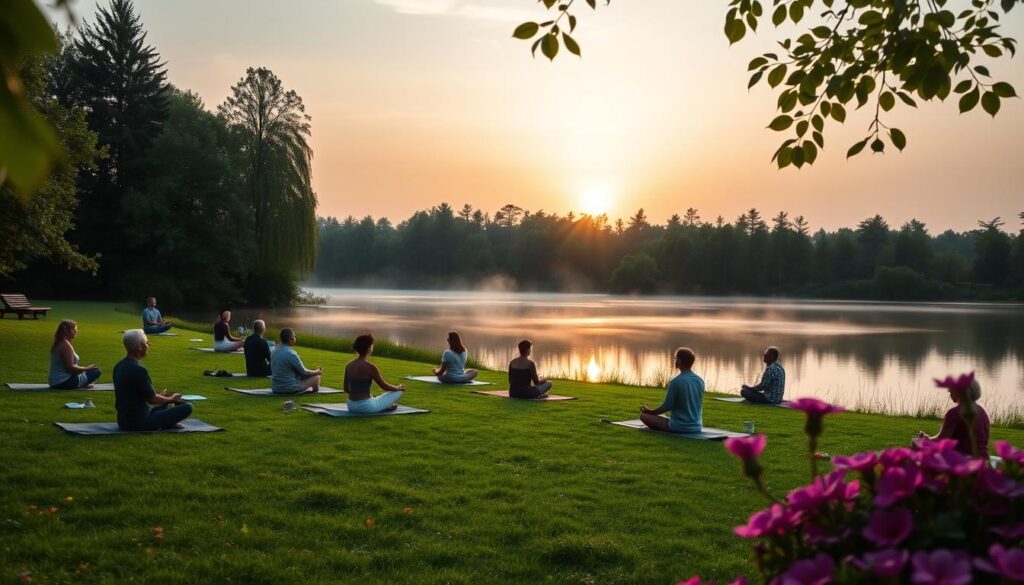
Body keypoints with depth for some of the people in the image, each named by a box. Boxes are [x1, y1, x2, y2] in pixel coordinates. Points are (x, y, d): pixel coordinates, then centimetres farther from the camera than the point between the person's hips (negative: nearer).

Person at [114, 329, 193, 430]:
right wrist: (171, 399, 6)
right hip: (140, 423, -9)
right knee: (187, 407, -11)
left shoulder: (119, 367, 6)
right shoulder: (138, 370, -22)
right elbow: (152, 399, -14)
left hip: (124, 421, 9)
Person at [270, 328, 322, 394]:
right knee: (316, 377, 6)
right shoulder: (291, 354, -19)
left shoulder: (274, 352, 5)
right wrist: (317, 372, 10)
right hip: (290, 389, -8)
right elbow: (304, 373, -10)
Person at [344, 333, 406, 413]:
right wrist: (398, 387, 15)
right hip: (366, 407, -7)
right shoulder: (370, 367, -17)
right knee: (400, 391, 10)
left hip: (352, 406, 7)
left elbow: (346, 389, 11)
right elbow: (384, 386, -5)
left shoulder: (348, 365, 1)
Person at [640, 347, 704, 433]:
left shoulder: (676, 381, -18)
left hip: (680, 427, -8)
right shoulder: (700, 381, 2)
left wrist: (650, 412, 3)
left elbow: (667, 406, -14)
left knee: (644, 415, -1)